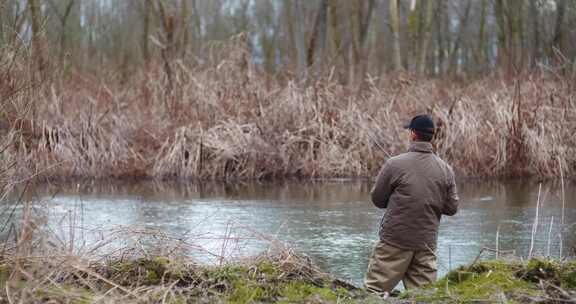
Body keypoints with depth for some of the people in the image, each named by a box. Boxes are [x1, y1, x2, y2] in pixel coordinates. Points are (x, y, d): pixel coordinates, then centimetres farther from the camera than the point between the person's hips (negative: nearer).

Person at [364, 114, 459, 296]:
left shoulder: (394, 164, -11)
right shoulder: (446, 170, 1)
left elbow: (377, 199, -1)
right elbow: (452, 208, 6)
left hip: (395, 241, -4)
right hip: (427, 244, 4)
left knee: (375, 289, 2)